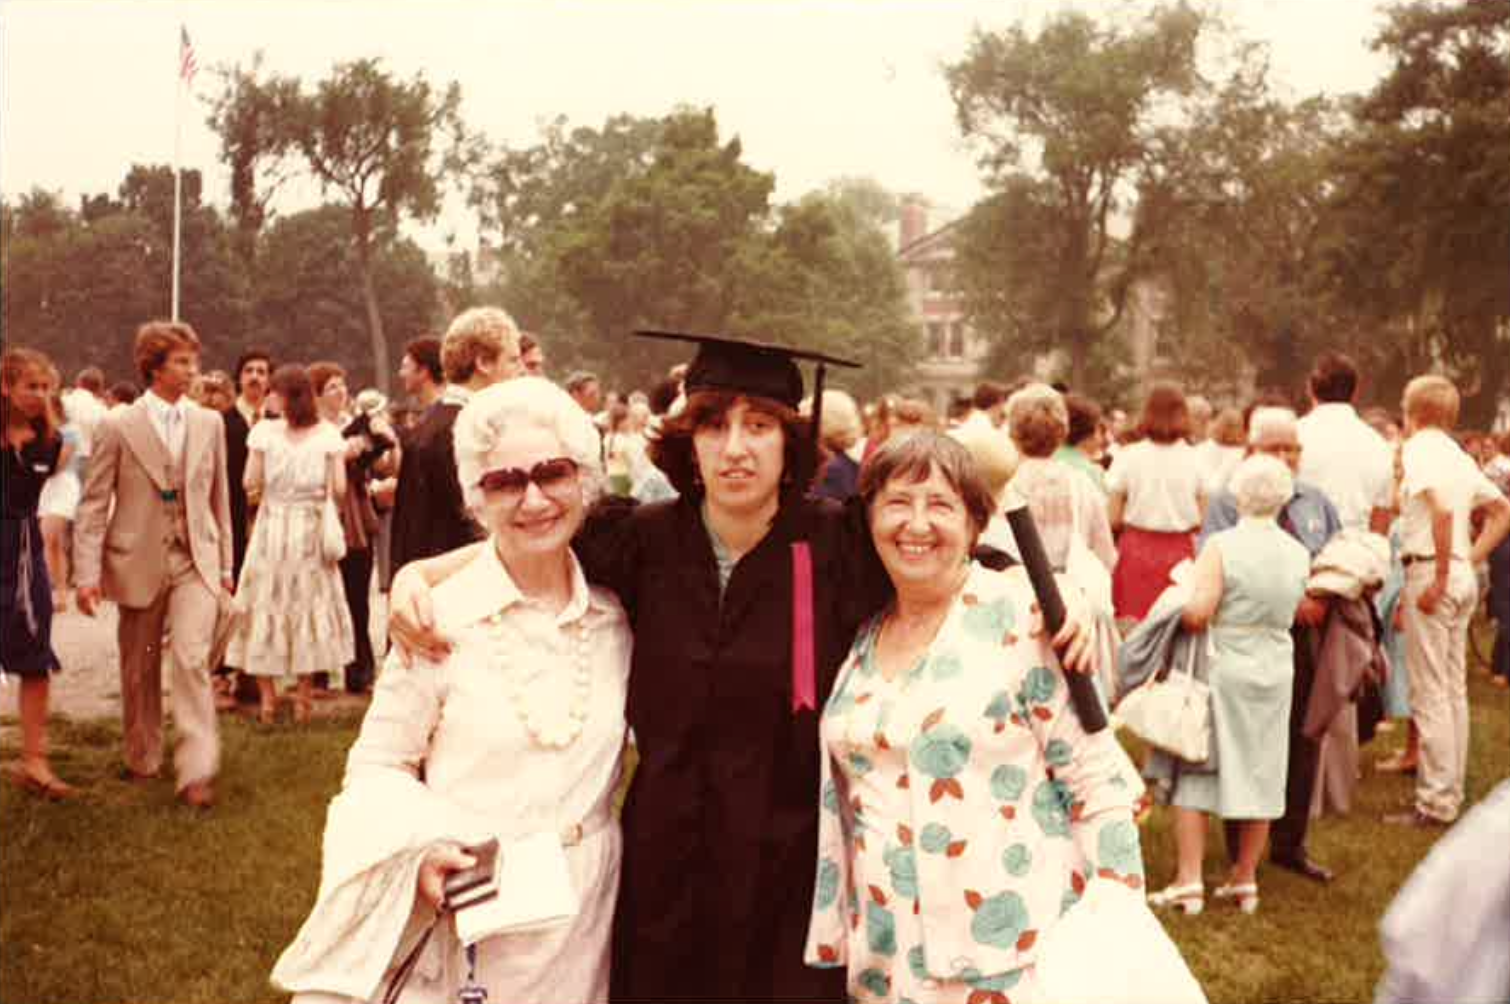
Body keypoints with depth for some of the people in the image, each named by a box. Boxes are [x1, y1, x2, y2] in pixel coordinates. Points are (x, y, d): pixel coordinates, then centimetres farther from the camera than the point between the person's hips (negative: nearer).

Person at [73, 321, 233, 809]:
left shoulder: (210, 423, 5)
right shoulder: (118, 426, -4)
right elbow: (94, 504, -3)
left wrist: (225, 563, 12)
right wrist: (88, 572, -10)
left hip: (196, 560, 1)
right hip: (138, 562, -1)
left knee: (191, 659, -14)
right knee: (139, 670, 11)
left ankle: (197, 772, -12)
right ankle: (142, 759, 30)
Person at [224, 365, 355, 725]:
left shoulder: (264, 431, -7)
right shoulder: (328, 434, -4)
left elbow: (251, 483, -9)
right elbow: (339, 488, -7)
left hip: (271, 529, -1)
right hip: (312, 532, 1)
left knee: (266, 605, 9)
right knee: (309, 605, 11)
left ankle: (267, 697, 11)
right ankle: (303, 697, 13)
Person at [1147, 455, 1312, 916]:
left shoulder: (1222, 545, -16)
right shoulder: (1298, 553, 1)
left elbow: (1196, 614, -20)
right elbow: (1293, 611, 9)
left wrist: (1184, 598, 0)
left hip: (1221, 670, -4)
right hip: (1275, 671, 5)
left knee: (1195, 774, 4)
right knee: (1259, 774, 13)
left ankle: (1189, 881, 3)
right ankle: (1245, 879, 20)